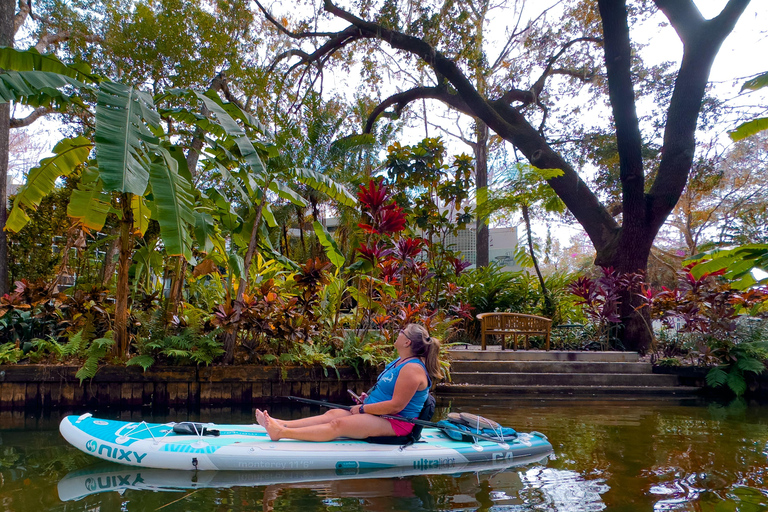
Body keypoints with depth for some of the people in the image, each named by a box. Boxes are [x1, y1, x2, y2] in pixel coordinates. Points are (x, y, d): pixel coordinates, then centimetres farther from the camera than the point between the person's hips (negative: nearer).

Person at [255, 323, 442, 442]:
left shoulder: (412, 369, -19)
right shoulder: (399, 362, 14)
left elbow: (396, 405, -24)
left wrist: (363, 409, -17)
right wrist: (369, 398, 8)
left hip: (397, 423, -10)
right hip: (379, 415, 10)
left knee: (338, 425, -23)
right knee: (332, 414, -6)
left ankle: (281, 433, -32)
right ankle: (279, 424, -16)